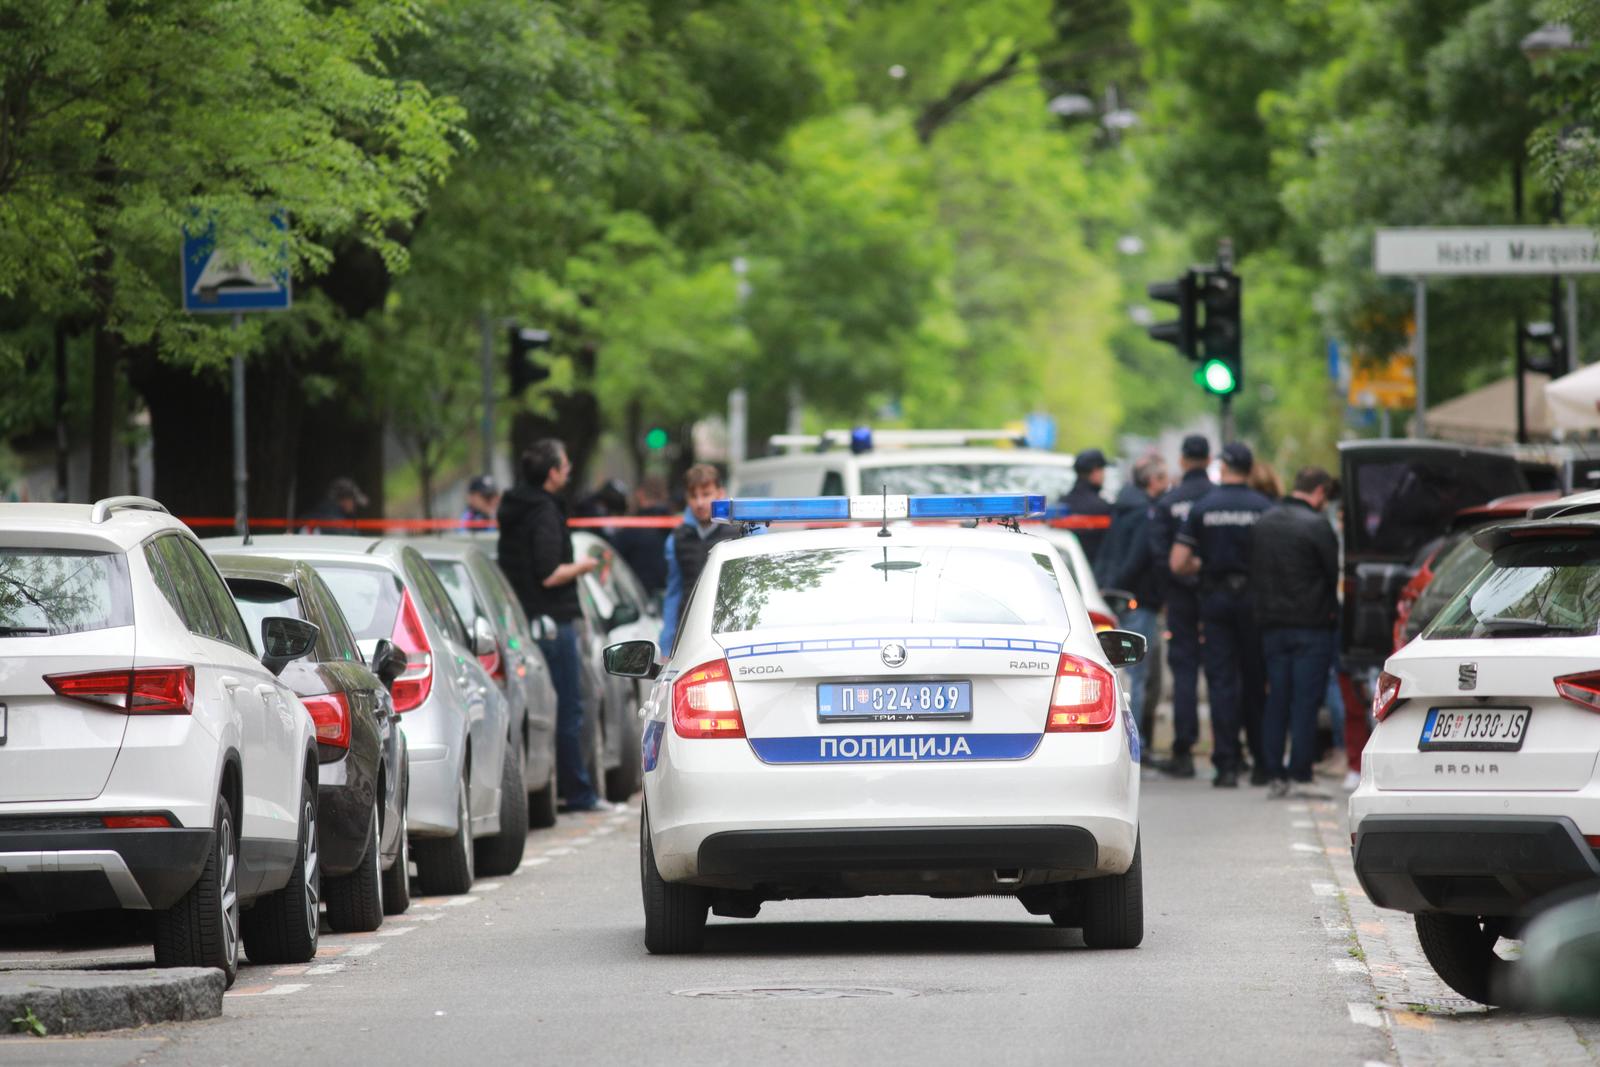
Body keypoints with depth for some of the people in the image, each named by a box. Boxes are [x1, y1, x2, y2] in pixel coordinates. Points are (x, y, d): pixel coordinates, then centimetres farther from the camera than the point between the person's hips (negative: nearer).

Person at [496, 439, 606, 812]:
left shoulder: (513, 509, 12)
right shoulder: (545, 512, -16)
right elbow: (549, 575, -22)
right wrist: (580, 568, -5)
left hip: (523, 620, 9)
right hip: (552, 621, -9)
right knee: (567, 708, -3)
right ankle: (577, 792, 0)